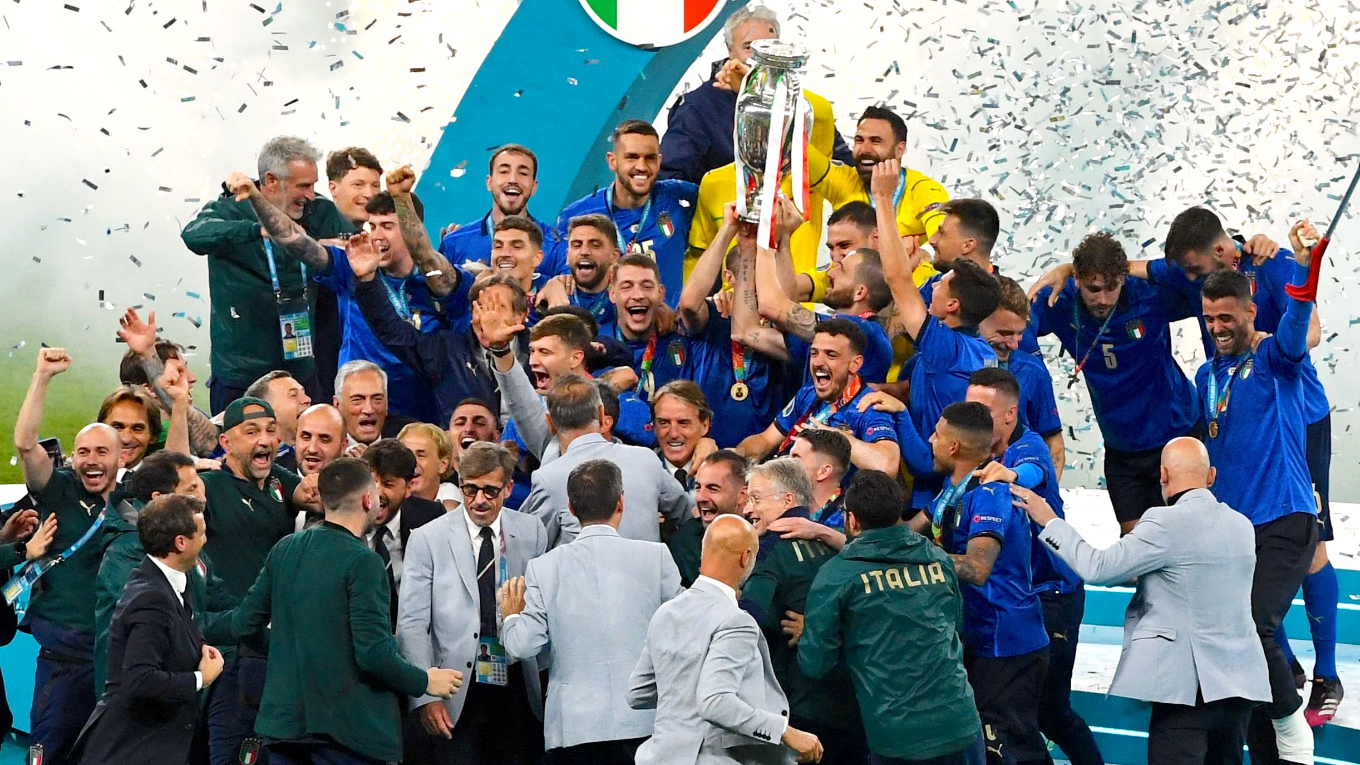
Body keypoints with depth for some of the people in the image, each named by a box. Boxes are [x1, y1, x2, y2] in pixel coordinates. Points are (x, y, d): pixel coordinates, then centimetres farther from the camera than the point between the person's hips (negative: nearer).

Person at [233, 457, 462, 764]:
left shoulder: (284, 550, 5)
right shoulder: (362, 562, -15)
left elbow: (244, 626, 9)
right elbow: (373, 653, -21)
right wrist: (425, 682, -5)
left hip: (285, 718, 7)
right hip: (346, 726, -6)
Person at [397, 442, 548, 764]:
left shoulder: (532, 533, 6)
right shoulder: (428, 539, -1)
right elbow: (412, 624, -3)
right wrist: (425, 696, -11)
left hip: (518, 687, 2)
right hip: (456, 694, -2)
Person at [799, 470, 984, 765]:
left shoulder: (836, 575, -8)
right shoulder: (939, 560, 4)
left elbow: (815, 664, -7)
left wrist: (806, 637, 15)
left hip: (893, 734, -3)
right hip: (959, 725, 3)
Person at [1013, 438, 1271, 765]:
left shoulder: (1166, 524, -14)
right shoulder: (1242, 526, 10)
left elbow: (1098, 568, -13)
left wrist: (1051, 522, -1)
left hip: (1187, 685, -7)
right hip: (1237, 681, 7)